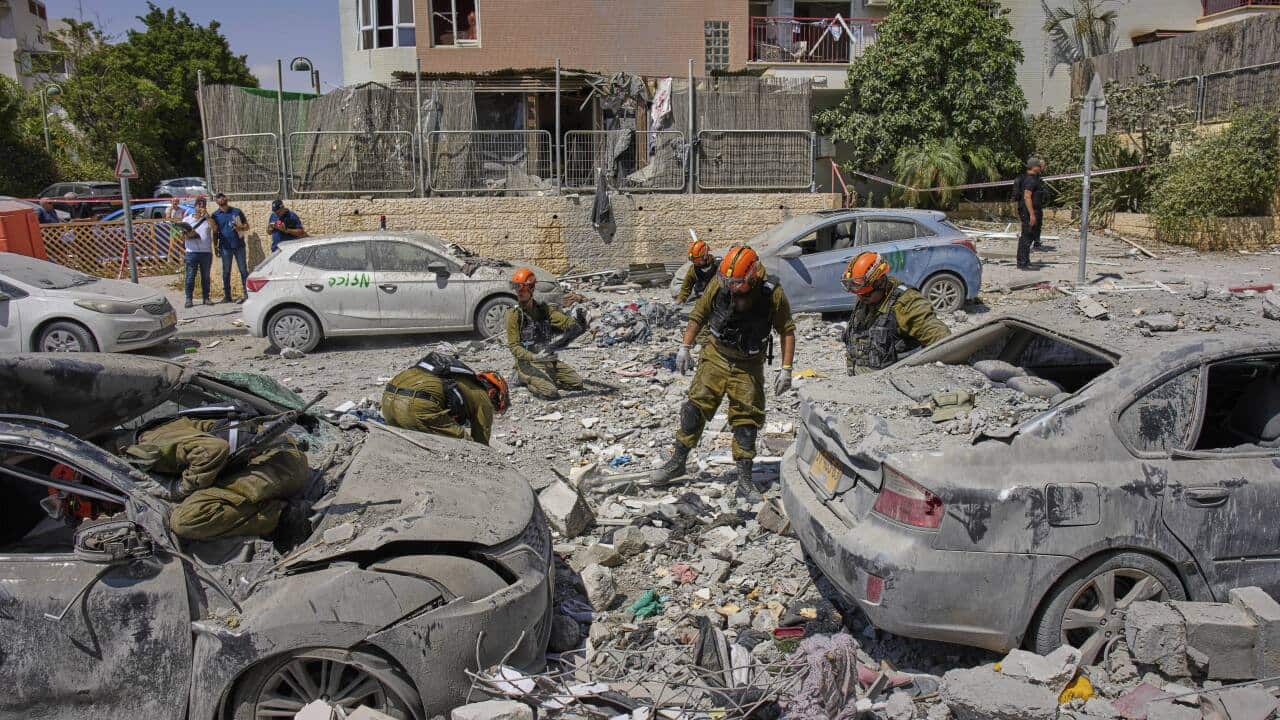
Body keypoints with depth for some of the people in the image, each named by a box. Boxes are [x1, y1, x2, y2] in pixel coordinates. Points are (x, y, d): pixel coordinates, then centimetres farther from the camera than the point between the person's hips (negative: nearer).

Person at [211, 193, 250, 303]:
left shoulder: (237, 211, 6)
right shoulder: (215, 215, 7)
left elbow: (247, 226, 9)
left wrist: (240, 227, -12)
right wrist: (216, 247, 4)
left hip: (239, 244, -1)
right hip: (225, 246, 1)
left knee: (243, 270, -1)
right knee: (226, 271, 6)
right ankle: (227, 295, 12)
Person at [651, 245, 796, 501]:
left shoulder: (773, 295, -21)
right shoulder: (718, 285, -16)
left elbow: (787, 331, -9)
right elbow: (699, 315, 0)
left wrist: (786, 370, -12)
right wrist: (685, 348, -1)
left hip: (749, 366, -1)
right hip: (716, 356, 1)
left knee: (746, 420, 0)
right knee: (696, 406, -2)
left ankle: (745, 480, 10)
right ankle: (678, 461, 13)